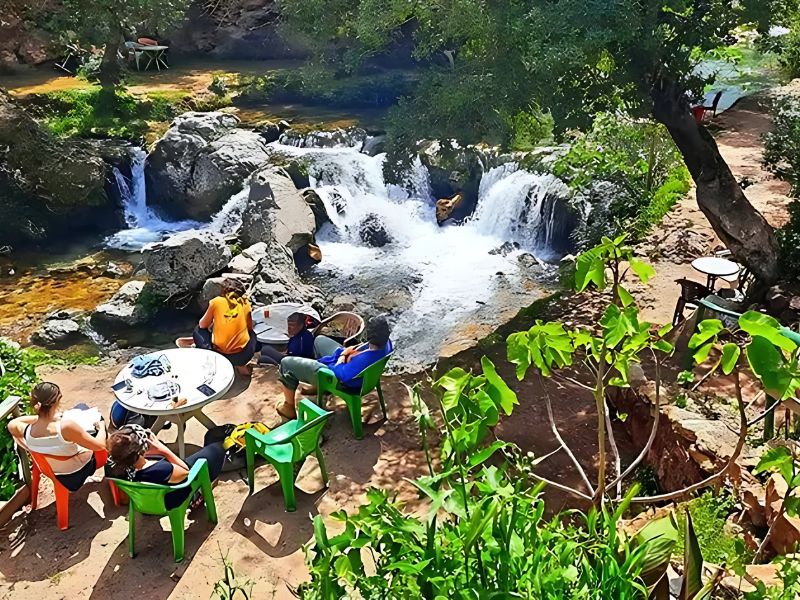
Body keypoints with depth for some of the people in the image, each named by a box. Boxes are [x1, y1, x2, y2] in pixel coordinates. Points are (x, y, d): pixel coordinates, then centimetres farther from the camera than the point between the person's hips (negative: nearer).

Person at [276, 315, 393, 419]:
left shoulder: (364, 360, -45)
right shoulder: (386, 342, -21)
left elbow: (339, 374, -31)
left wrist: (343, 354, -16)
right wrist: (353, 351, -12)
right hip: (349, 366, 9)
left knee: (286, 363, 1)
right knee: (319, 340, 32)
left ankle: (289, 407, 21)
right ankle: (318, 386, 47)